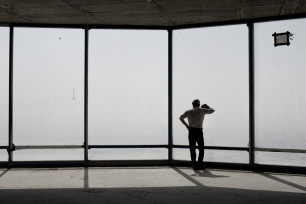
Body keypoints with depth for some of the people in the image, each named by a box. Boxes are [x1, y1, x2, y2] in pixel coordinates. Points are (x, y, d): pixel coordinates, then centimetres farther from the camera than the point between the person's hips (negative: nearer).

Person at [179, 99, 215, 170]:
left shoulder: (189, 112, 5)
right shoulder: (202, 110, 1)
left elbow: (181, 118, -2)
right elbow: (212, 110, 10)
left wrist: (186, 125, 5)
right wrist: (207, 106, 26)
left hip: (191, 131, 2)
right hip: (199, 131, -1)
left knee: (192, 149, 6)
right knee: (201, 149, 11)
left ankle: (194, 165, 4)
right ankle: (200, 164, 5)